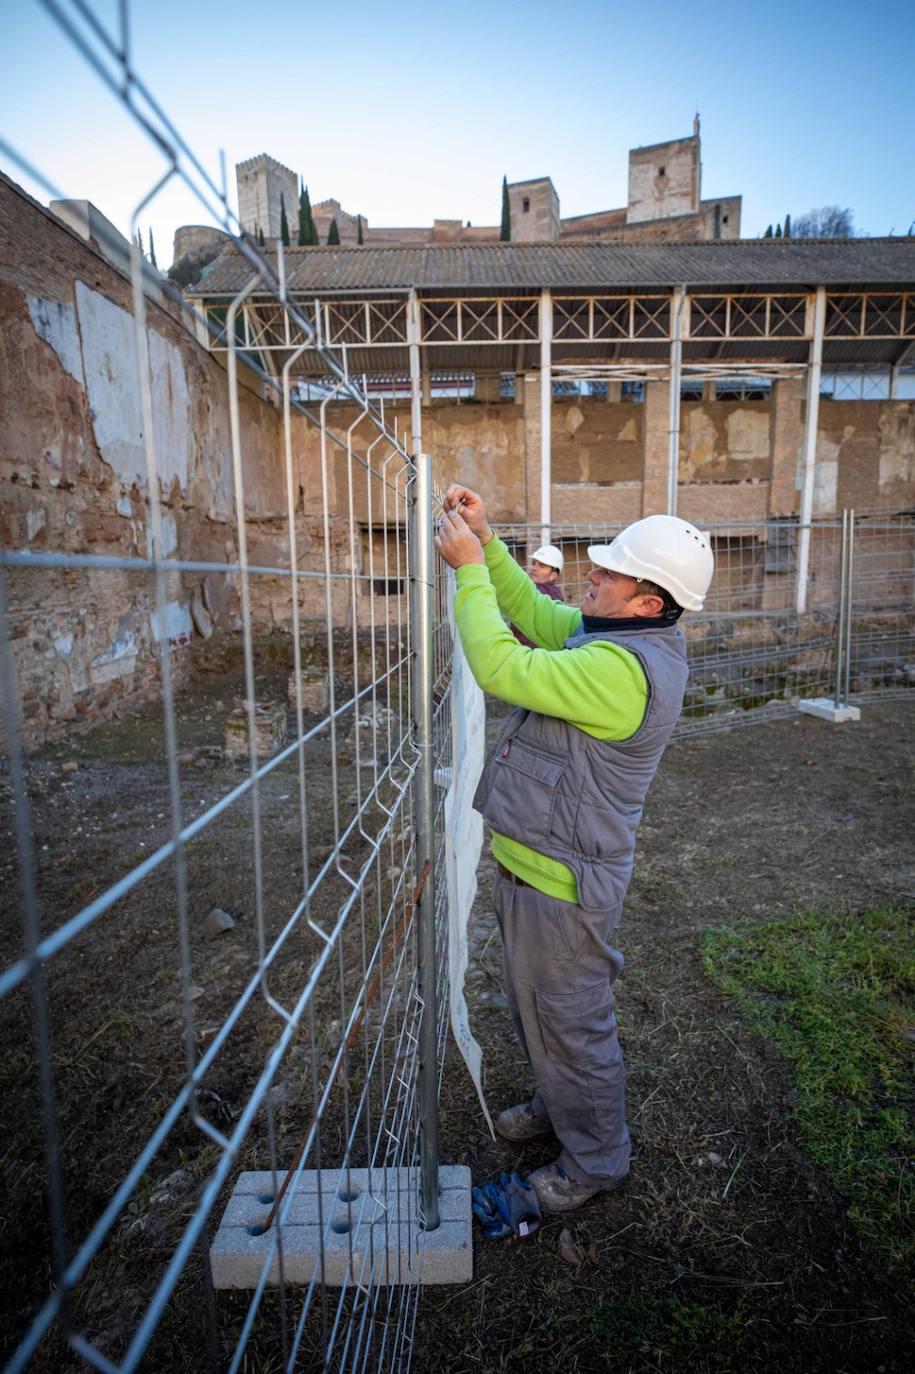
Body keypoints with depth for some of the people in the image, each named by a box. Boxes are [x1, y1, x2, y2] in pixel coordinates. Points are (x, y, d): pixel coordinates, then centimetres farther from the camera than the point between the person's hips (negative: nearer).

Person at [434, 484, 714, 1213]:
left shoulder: (623, 668, -30)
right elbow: (534, 612, 10)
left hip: (558, 882, -10)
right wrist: (489, 541, -1)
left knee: (570, 1024, 13)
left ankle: (596, 1159, 39)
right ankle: (558, 1105, 54)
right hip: (536, 861, 10)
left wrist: (470, 566, -21)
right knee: (536, 1007, 29)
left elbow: (501, 667, -32)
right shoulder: (624, 636, 2)